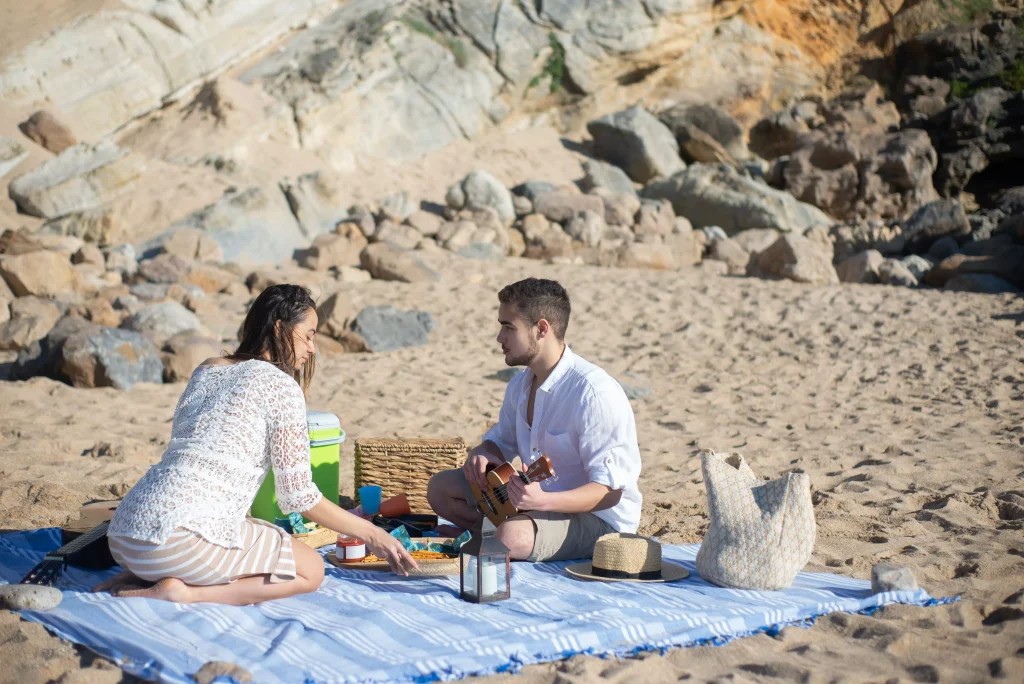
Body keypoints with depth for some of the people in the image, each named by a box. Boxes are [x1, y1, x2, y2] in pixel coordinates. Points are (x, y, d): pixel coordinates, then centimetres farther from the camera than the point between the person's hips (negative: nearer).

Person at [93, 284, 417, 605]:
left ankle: (139, 578, 8)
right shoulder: (282, 386, -2)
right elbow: (299, 495, -4)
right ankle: (183, 592, -11)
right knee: (311, 571, 7)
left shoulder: (206, 369, 19)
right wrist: (370, 533, 7)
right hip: (183, 535, -8)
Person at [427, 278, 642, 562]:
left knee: (513, 537, -35)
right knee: (441, 488, 3)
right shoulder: (521, 385, 4)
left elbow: (610, 490, -26)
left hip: (598, 518, -8)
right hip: (537, 496, 8)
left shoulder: (594, 393, -25)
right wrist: (481, 454, -5)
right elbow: (501, 440, 21)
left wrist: (542, 500, -40)